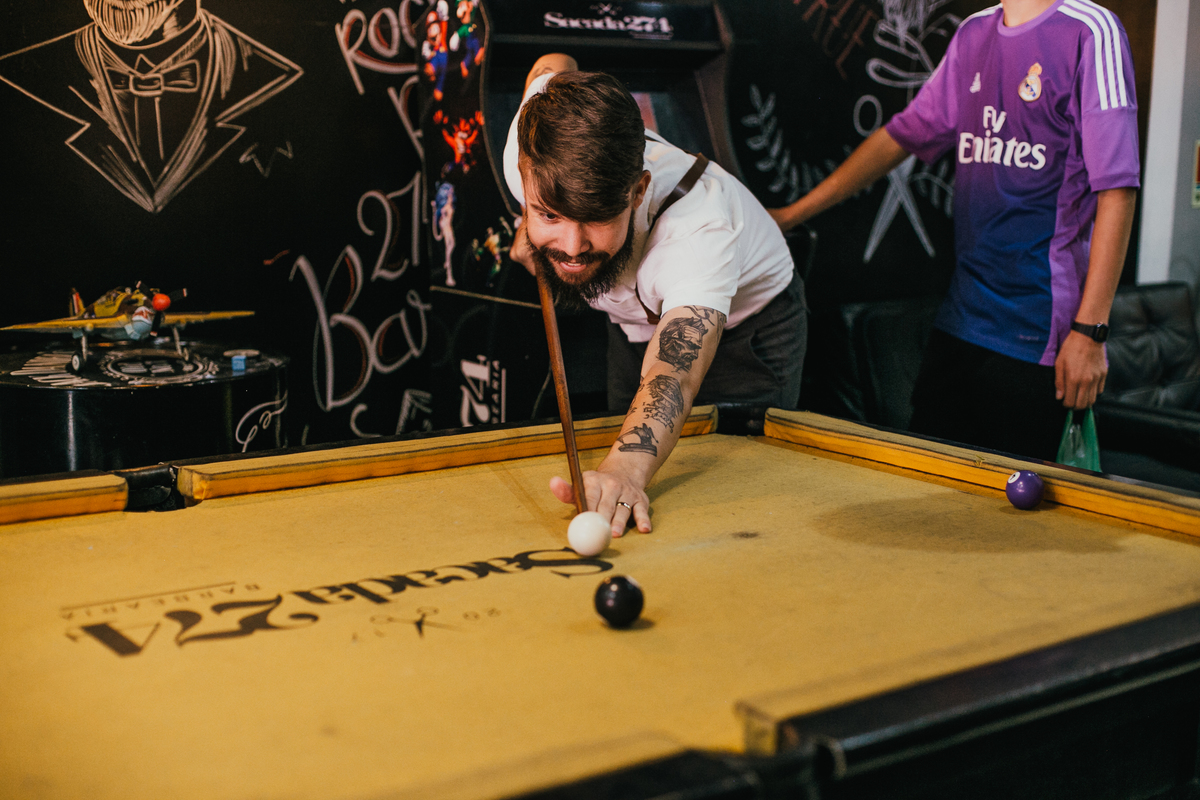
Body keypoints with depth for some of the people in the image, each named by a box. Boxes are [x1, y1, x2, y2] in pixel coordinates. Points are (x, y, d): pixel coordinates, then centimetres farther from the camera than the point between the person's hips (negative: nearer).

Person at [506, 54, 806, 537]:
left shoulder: (700, 228, -48)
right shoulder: (529, 158, -32)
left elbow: (672, 375, -62)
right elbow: (555, 66, -8)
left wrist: (626, 467, -83)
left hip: (746, 325, -4)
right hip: (635, 319, 5)